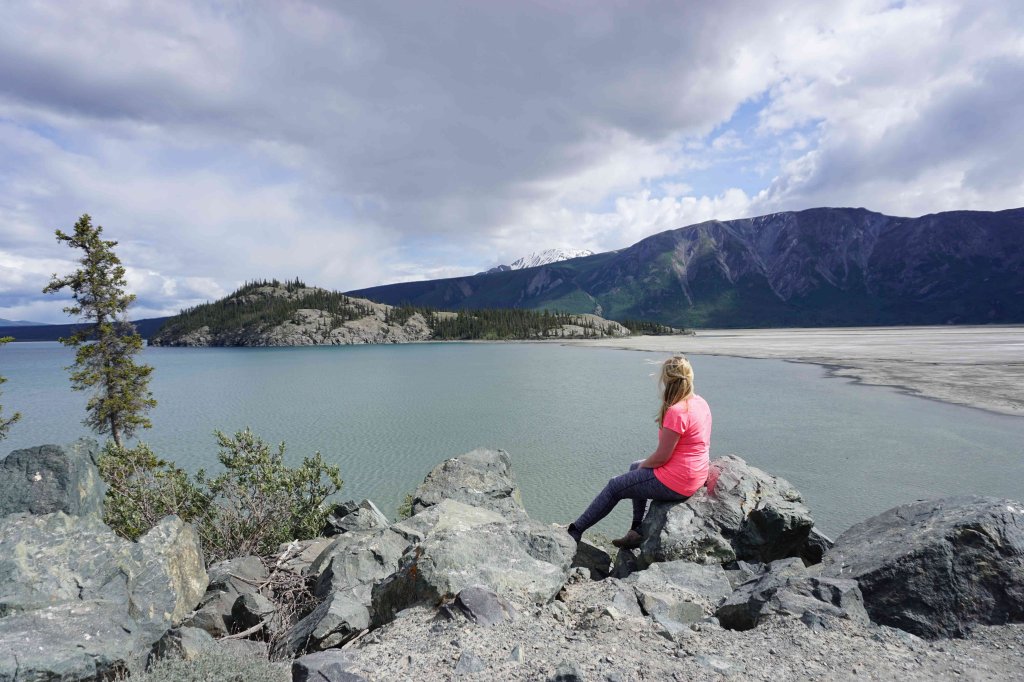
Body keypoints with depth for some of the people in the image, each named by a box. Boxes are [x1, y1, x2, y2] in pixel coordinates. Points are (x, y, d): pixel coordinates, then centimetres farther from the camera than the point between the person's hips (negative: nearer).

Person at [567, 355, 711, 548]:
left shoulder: (676, 412, -27)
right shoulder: (701, 402, 2)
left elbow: (661, 457, -23)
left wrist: (643, 465, 0)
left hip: (675, 483, -9)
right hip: (696, 476, 9)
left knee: (614, 487, 5)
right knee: (634, 468, 27)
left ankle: (575, 531, 19)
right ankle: (638, 531, 26)